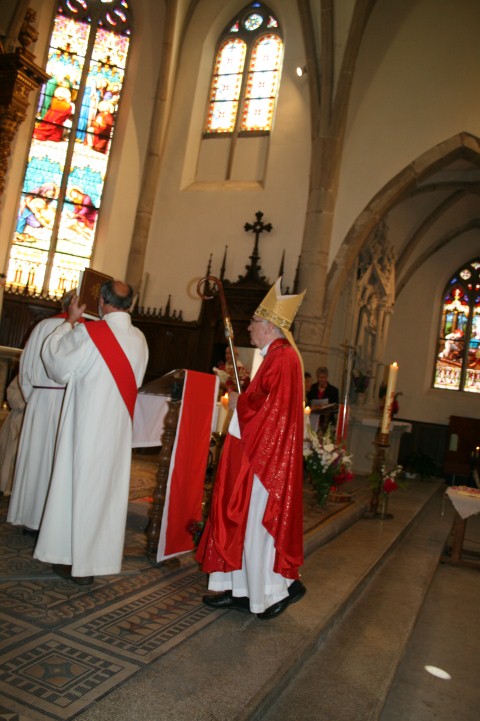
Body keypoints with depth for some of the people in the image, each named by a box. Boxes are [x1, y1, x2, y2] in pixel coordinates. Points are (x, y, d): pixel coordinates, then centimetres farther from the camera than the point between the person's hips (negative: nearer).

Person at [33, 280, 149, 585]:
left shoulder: (88, 333, -15)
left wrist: (70, 321, 8)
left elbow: (53, 356, -1)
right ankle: (99, 556, 24)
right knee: (109, 487, 13)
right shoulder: (140, 339, 1)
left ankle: (76, 561, 15)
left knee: (79, 483, 7)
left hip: (87, 424, -5)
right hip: (119, 426, 5)